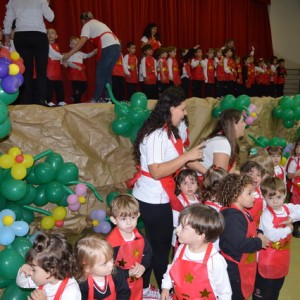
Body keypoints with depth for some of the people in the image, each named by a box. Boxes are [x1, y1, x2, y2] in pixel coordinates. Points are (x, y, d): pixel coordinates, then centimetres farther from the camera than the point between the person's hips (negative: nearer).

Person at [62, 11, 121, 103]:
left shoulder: (87, 25, 7)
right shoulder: (98, 23, 31)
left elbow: (82, 42, -5)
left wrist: (68, 54, -6)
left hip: (109, 48, -8)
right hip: (116, 46, 8)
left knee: (100, 73, -1)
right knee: (107, 73, 12)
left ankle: (96, 99, 0)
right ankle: (107, 98, 10)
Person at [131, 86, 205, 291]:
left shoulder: (169, 130, 8)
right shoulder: (156, 135, -22)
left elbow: (180, 158, 10)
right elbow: (156, 172, -29)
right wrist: (187, 156, -26)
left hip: (157, 197, 9)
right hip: (153, 200, -9)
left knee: (153, 245, 18)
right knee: (161, 247, 7)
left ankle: (144, 288, 32)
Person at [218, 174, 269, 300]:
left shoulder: (243, 213, 9)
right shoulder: (233, 217, -26)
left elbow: (249, 232, 25)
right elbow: (240, 244, -34)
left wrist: (258, 234, 3)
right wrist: (259, 242, -17)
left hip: (243, 268, 10)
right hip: (234, 270, -10)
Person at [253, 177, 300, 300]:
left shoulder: (288, 208, -2)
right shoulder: (266, 215, -22)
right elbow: (272, 235, -31)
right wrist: (288, 229, -19)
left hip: (283, 256, 6)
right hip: (268, 259, -6)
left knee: (277, 286, 24)